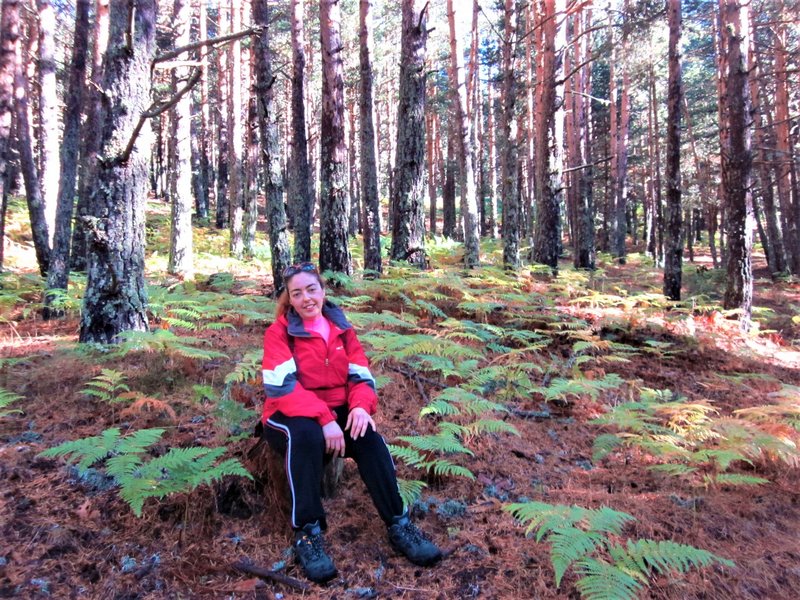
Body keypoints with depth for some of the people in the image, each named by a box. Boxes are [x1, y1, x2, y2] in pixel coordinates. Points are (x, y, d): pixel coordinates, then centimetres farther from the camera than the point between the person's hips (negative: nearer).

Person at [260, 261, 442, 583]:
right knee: (306, 435, -36)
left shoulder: (341, 328, 5)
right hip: (290, 416, -3)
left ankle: (398, 524, -18)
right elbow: (281, 386, -21)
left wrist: (361, 405, -22)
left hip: (337, 413, 4)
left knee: (368, 435, -25)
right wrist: (324, 419, -32)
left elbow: (361, 376, 1)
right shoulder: (279, 332, -8)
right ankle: (307, 533, -27)